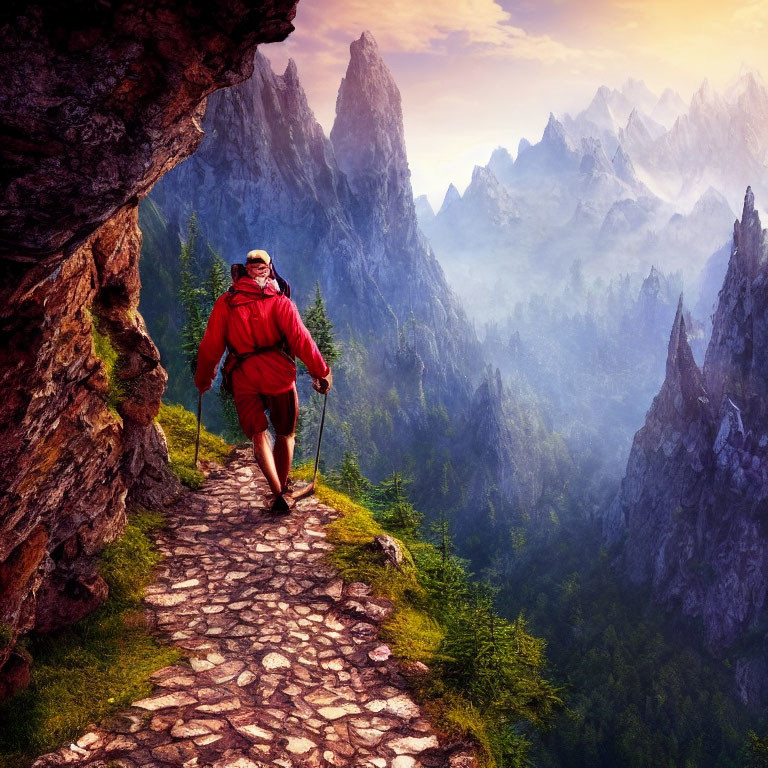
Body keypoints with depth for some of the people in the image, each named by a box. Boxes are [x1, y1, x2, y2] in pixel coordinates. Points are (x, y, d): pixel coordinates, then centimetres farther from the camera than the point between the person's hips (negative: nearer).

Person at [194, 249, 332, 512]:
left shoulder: (225, 303, 8)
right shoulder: (280, 302, 3)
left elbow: (211, 345, 8)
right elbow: (300, 339, -5)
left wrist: (202, 379, 20)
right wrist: (321, 372, 1)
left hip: (243, 378, 1)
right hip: (278, 373, -1)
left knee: (258, 434, 4)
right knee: (285, 433, 16)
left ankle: (277, 493, -12)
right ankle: (282, 489, 21)